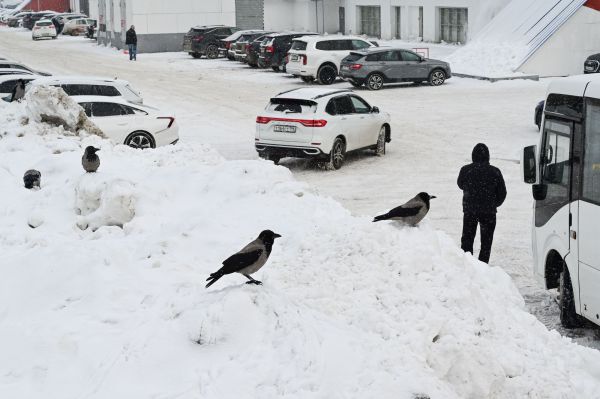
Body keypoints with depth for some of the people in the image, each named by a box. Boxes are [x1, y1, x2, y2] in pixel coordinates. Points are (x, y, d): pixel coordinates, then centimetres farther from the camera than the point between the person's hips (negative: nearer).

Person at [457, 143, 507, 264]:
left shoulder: (466, 170, -8)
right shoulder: (495, 172, -8)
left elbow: (460, 185, 11)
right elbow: (502, 193, 0)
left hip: (469, 210, 0)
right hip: (489, 211, 0)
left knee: (467, 240, 14)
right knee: (486, 241, 10)